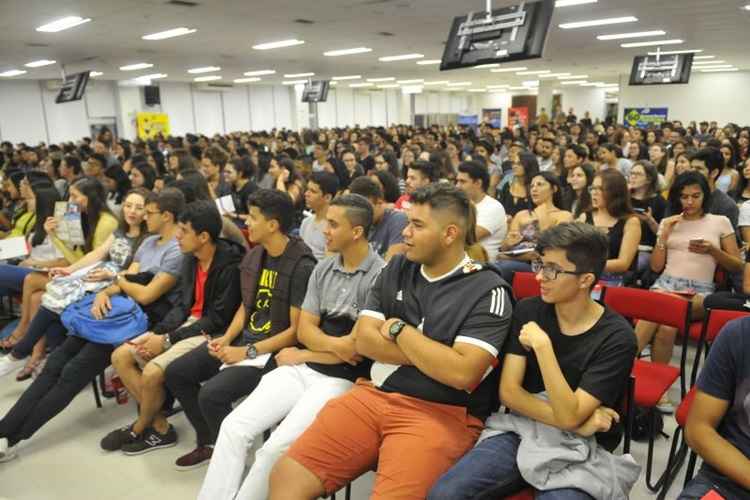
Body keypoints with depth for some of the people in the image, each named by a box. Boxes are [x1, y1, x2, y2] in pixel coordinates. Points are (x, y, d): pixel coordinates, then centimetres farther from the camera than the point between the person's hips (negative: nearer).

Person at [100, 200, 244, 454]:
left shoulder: (229, 266, -22)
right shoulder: (190, 258, 3)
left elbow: (218, 320, -20)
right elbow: (182, 303, 9)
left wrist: (167, 340, -17)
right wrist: (155, 332, -7)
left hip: (210, 333, -9)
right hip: (188, 322, 9)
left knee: (152, 371, -24)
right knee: (120, 357, 0)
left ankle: (140, 429, 9)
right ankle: (159, 426, 6)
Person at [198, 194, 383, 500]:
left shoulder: (379, 276, -14)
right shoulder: (323, 268, 8)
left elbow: (358, 347, -16)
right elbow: (304, 330, 6)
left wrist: (301, 356, -4)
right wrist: (335, 344, -16)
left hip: (342, 379, -6)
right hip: (302, 369, 6)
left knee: (276, 448, -20)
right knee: (234, 426, -6)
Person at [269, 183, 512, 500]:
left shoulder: (488, 291, -7)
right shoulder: (396, 269, 9)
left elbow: (461, 373, -18)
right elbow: (364, 341, 3)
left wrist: (399, 329, -7)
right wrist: (435, 356, -8)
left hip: (440, 414, -4)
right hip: (373, 395, 5)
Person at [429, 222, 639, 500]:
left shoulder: (616, 337, -12)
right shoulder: (528, 311, -1)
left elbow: (569, 416, -18)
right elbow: (508, 392, -5)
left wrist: (542, 346, -24)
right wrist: (577, 424, -14)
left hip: (580, 449, -2)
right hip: (522, 430, 3)